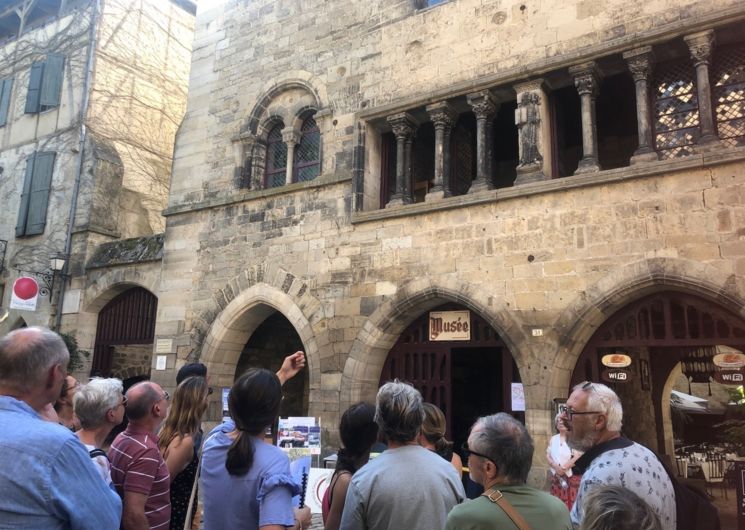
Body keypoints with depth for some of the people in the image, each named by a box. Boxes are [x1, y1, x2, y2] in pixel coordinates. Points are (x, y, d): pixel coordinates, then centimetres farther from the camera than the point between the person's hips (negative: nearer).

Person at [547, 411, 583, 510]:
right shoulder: (553, 439, 13)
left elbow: (578, 457, -13)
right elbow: (548, 455, 7)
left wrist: (564, 468, -14)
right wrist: (556, 467, -11)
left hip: (572, 476, -5)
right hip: (556, 477, 5)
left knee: (572, 503, -6)